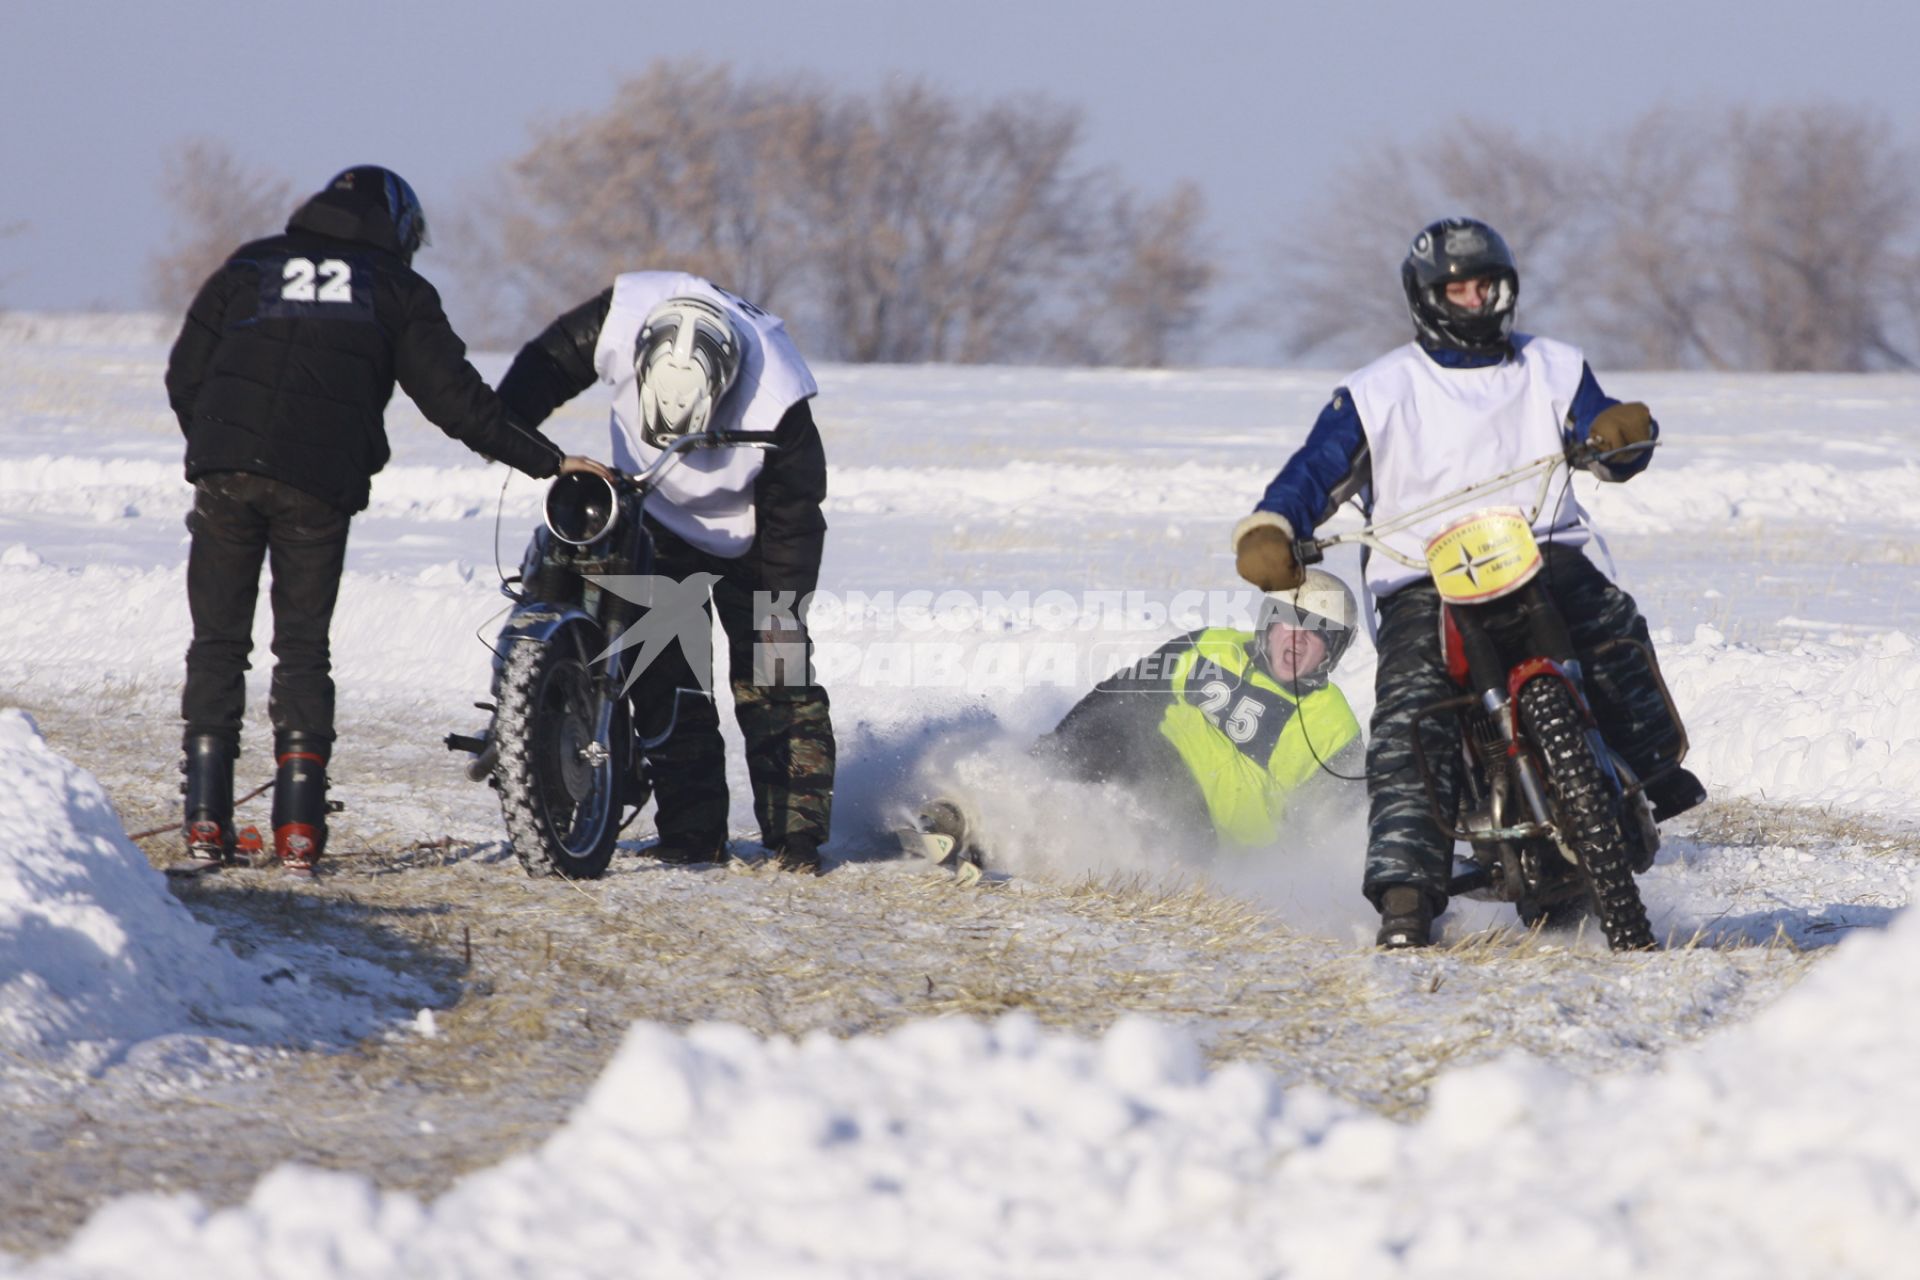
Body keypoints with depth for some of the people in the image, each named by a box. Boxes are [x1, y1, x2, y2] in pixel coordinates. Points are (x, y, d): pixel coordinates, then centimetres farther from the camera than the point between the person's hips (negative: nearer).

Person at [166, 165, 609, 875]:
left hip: (225, 471, 1)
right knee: (302, 648, 9)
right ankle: (298, 823, 2)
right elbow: (455, 398, 7)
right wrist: (545, 460, 14)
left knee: (218, 642, 9)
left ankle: (206, 816, 1)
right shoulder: (397, 291, 12)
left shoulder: (249, 266, 17)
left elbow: (184, 375, 14)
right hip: (319, 488, -1)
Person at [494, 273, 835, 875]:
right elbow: (549, 360, -7)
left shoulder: (777, 406, -33)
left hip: (747, 534, -3)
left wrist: (782, 614, -22)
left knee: (775, 681, -11)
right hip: (655, 517, 3)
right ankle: (693, 831, -4)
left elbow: (794, 519, -21)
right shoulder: (618, 321, -28)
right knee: (666, 676, -9)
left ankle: (796, 832, -5)